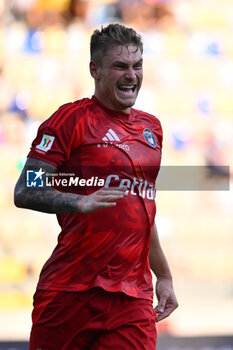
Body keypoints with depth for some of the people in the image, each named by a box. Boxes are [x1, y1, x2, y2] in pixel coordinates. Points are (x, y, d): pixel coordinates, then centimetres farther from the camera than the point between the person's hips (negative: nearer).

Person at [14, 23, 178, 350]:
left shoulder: (151, 127, 18)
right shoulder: (71, 119, -2)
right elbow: (24, 192, -8)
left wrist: (164, 276, 30)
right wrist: (82, 203, -24)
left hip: (133, 299, 5)